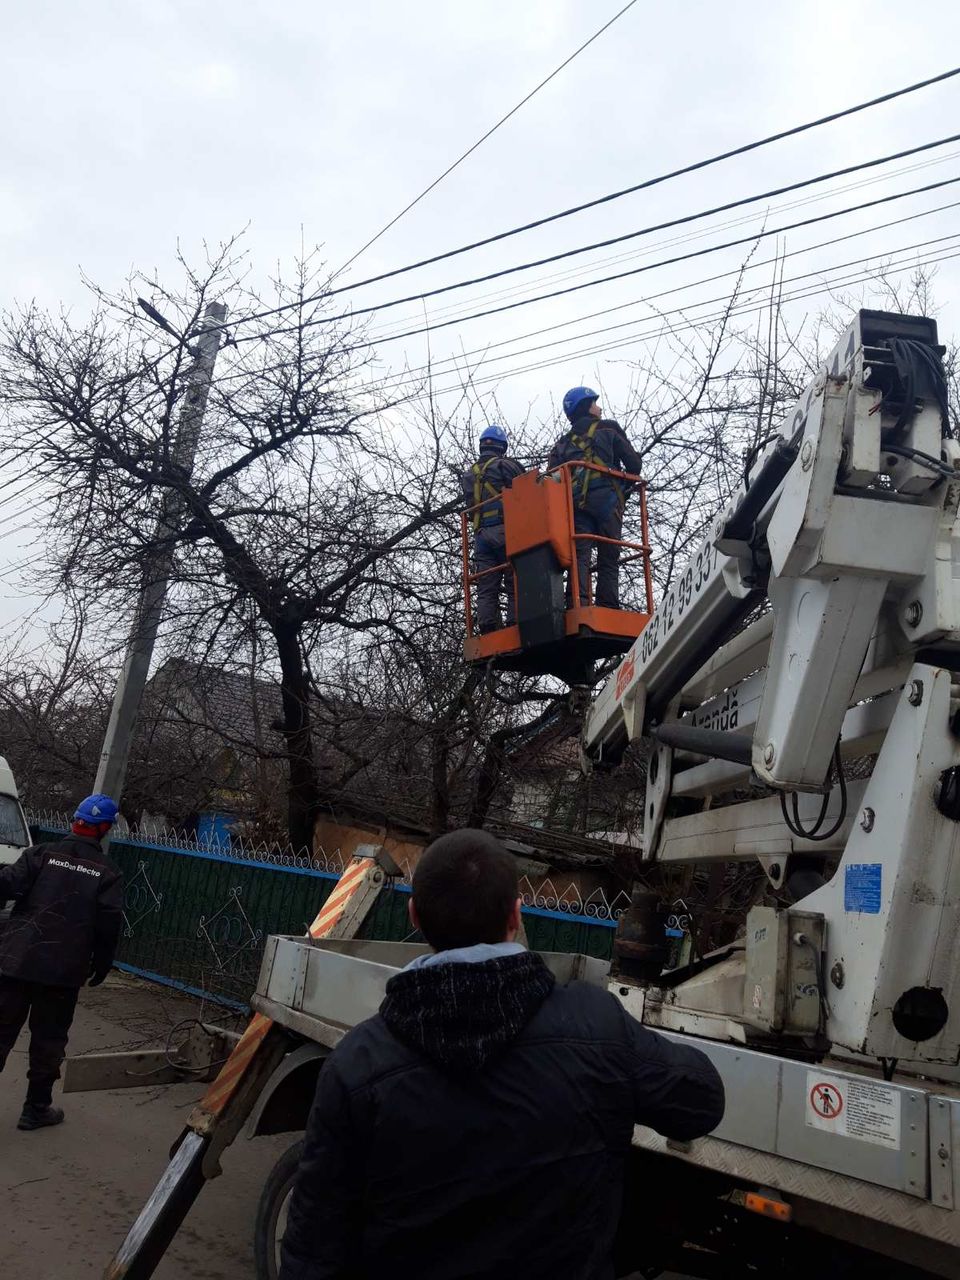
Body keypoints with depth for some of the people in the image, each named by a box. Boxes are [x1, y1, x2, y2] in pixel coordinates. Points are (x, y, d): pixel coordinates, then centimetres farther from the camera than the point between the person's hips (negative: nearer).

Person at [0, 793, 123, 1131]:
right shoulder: (107, 873, 0)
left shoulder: (42, 854, 0)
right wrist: (102, 963, 10)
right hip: (64, 972, -1)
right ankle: (36, 1108, 21)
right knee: (48, 1038, 13)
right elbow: (108, 925, -3)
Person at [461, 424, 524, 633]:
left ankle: (487, 631, -7)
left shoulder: (468, 476, 19)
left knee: (486, 589, 1)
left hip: (481, 535, 5)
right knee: (515, 584, -7)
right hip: (507, 531, -5)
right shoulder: (506, 466, 1)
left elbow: (470, 506, 18)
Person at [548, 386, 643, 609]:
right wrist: (625, 485, 26)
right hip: (606, 499, -3)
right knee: (608, 561, -2)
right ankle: (609, 611, -11)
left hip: (574, 503, 3)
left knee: (579, 555, -9)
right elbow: (634, 464, 9)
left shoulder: (563, 443, 25)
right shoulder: (609, 429, 15)